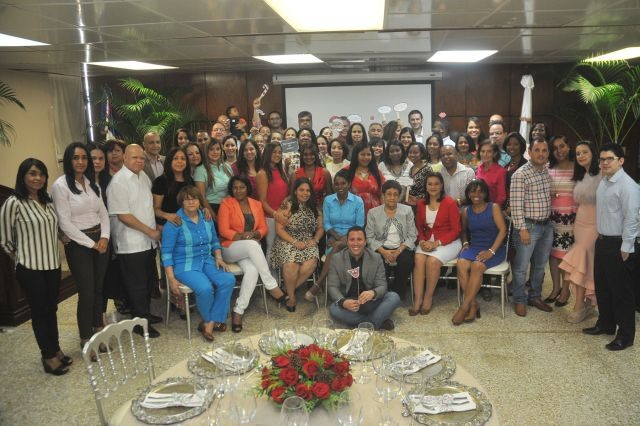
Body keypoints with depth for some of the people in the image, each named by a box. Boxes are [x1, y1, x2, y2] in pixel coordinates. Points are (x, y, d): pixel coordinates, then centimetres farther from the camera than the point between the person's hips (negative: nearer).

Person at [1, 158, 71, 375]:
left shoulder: (48, 201, 5)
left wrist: (54, 253, 12)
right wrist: (21, 258, 6)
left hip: (53, 264, 6)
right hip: (30, 268, -5)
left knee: (51, 309, 16)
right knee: (39, 311, 6)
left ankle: (56, 349, 30)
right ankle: (49, 357, 19)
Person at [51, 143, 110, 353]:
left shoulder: (92, 183, 9)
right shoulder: (60, 185, -10)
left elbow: (103, 212, 9)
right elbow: (65, 223, -14)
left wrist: (104, 237, -7)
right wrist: (91, 243, -13)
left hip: (100, 240, 6)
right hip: (78, 244, -6)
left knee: (98, 288, 13)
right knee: (86, 292, 0)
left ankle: (98, 332, 28)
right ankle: (86, 340, 16)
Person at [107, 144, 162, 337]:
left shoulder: (144, 176, 8)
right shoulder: (119, 181, -16)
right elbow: (123, 215, -20)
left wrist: (154, 229, 9)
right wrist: (150, 231, -16)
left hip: (148, 241, 8)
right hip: (131, 244, -8)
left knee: (149, 281, 18)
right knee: (137, 285, 4)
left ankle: (146, 313, 36)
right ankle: (140, 323, 18)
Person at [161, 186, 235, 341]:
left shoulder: (206, 218, 9)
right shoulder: (174, 223, -7)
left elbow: (215, 241, 20)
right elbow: (167, 252, -8)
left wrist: (218, 257, 0)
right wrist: (171, 279, -14)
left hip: (206, 262, 6)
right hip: (184, 265, -5)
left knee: (228, 280, -21)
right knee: (205, 288, -32)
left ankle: (210, 323, -11)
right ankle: (210, 320, 0)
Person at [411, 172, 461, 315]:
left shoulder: (450, 203, -9)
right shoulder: (421, 203, 5)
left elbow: (456, 230, -9)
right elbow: (419, 227, 12)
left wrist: (437, 243, -17)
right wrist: (422, 241, -9)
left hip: (448, 241, -4)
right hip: (427, 241, 4)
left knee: (433, 261, -30)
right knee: (419, 259, -26)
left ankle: (428, 298, -12)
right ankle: (417, 300, -23)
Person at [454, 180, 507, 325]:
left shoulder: (494, 207, -2)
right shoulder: (466, 211, 11)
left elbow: (503, 230, -9)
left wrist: (491, 251, -17)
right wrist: (465, 243, 3)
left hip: (494, 249, -3)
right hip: (473, 247, 4)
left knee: (477, 266, -33)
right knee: (461, 264, -29)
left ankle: (465, 306, -24)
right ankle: (473, 304, -22)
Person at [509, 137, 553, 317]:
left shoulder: (547, 172, 7)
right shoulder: (520, 175, -14)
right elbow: (516, 205, -17)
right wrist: (522, 229, -18)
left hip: (546, 226, 7)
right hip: (529, 226, -6)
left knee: (540, 265, 16)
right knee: (521, 266, 3)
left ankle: (535, 297, 31)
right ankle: (519, 300, 18)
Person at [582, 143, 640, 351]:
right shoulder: (603, 182, 9)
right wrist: (600, 237, 12)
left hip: (619, 244, -8)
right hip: (602, 241, 9)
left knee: (621, 291, 2)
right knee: (602, 286, 19)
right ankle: (605, 324, 36)